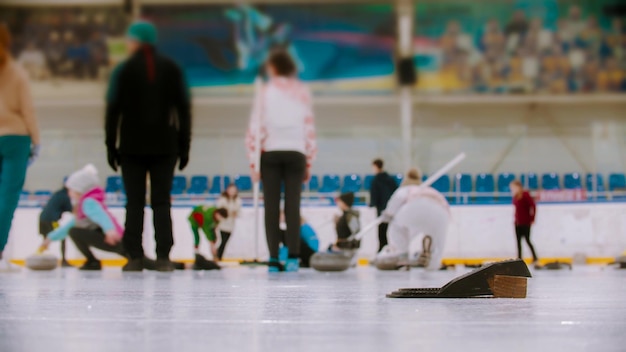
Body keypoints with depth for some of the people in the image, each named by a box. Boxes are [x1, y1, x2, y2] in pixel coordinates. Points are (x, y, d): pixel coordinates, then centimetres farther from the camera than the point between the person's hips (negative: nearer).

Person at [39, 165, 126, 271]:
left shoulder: (88, 202, -7)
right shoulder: (83, 205, 26)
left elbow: (102, 215, -28)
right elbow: (70, 225, 36)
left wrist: (110, 230, -48)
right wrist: (50, 238, 40)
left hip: (111, 239, -10)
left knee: (74, 232, -17)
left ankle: (93, 262, -6)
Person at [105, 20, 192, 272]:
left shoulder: (124, 70, 0)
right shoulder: (171, 69, 6)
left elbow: (113, 110, -2)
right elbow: (184, 109, 4)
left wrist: (111, 147, 4)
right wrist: (184, 146, 8)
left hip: (132, 146, -1)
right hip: (164, 145, 1)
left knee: (135, 203, 2)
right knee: (161, 202, 3)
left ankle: (135, 258, -2)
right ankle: (163, 258, -4)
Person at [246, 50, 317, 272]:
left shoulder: (266, 91, 2)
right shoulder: (303, 92, 7)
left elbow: (255, 127, -2)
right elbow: (310, 128, 6)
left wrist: (253, 161, 1)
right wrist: (309, 162, 11)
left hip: (271, 153, -1)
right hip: (296, 153, 1)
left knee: (272, 206, 0)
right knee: (293, 205, -1)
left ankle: (274, 259, -5)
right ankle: (293, 257, -9)